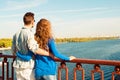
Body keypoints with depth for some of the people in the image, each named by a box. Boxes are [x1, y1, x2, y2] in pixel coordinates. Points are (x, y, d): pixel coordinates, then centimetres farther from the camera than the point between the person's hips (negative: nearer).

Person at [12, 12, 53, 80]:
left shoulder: (16, 34, 9)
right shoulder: (29, 34, -16)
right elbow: (34, 48, -28)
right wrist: (50, 54, -21)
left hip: (18, 65, 7)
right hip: (26, 66, -7)